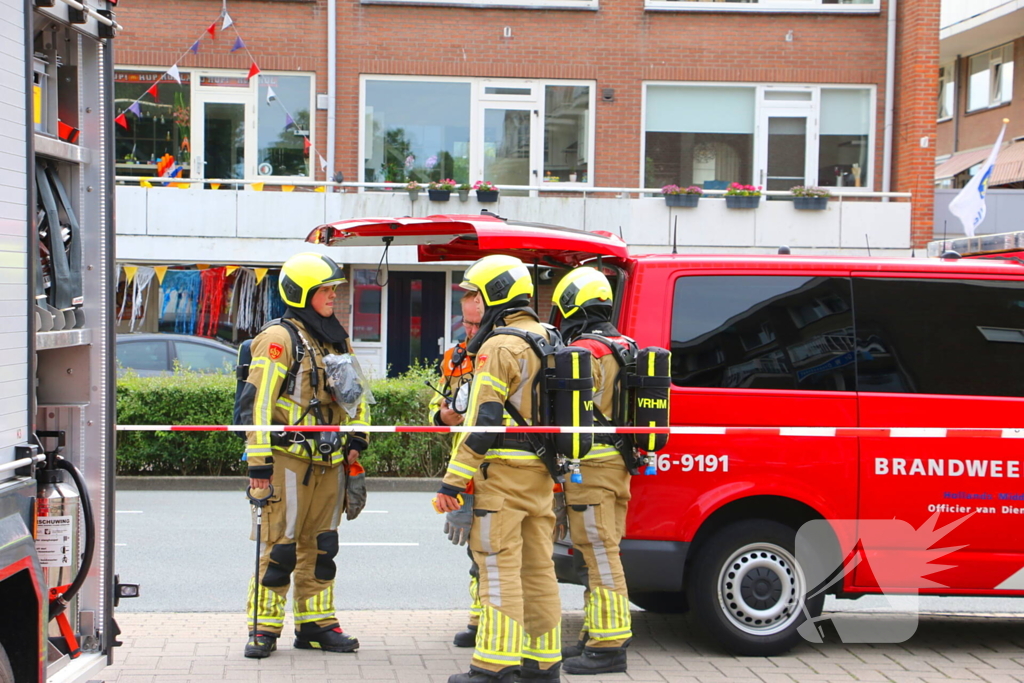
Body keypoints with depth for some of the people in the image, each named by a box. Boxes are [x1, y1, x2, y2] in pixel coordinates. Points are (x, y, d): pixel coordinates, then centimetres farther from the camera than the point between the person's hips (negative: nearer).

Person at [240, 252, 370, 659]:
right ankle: (263, 629, 3)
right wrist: (259, 464, -16)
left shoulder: (338, 341, 16)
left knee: (320, 545, 11)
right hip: (289, 458, -7)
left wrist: (356, 440, 14)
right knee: (281, 545, -5)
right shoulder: (279, 339, -8)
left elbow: (355, 395, 25)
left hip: (330, 461, 7)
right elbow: (258, 403, -12)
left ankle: (315, 625, 19)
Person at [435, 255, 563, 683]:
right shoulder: (549, 341, 15)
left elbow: (484, 421, -19)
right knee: (537, 564, 11)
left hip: (503, 471, -9)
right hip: (541, 471, 9)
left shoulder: (499, 347, -13)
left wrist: (453, 480, -17)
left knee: (499, 565, -7)